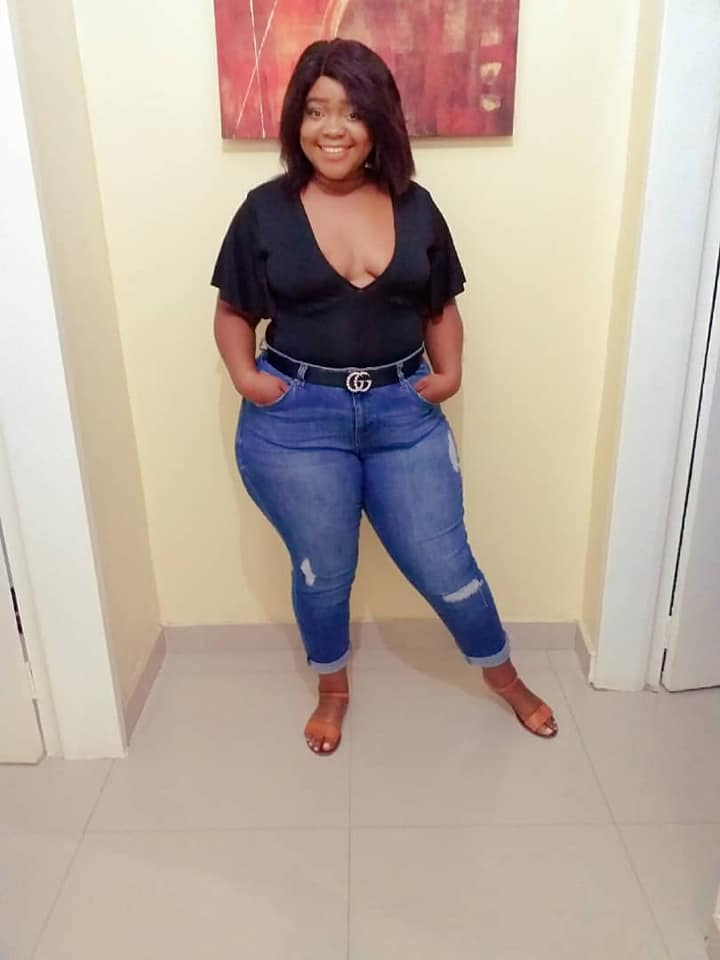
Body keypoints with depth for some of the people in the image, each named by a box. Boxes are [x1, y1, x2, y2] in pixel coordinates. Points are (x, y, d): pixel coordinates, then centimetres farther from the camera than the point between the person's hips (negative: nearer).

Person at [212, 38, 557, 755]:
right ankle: (332, 690, 42)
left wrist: (449, 372, -3)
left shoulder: (415, 208, 2)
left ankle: (505, 678, 37)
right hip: (296, 419, -1)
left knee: (444, 567, 9)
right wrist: (243, 375, -11)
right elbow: (233, 311, 6)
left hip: (404, 414, 1)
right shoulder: (266, 210, -3)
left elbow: (441, 307, 12)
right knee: (323, 572, 13)